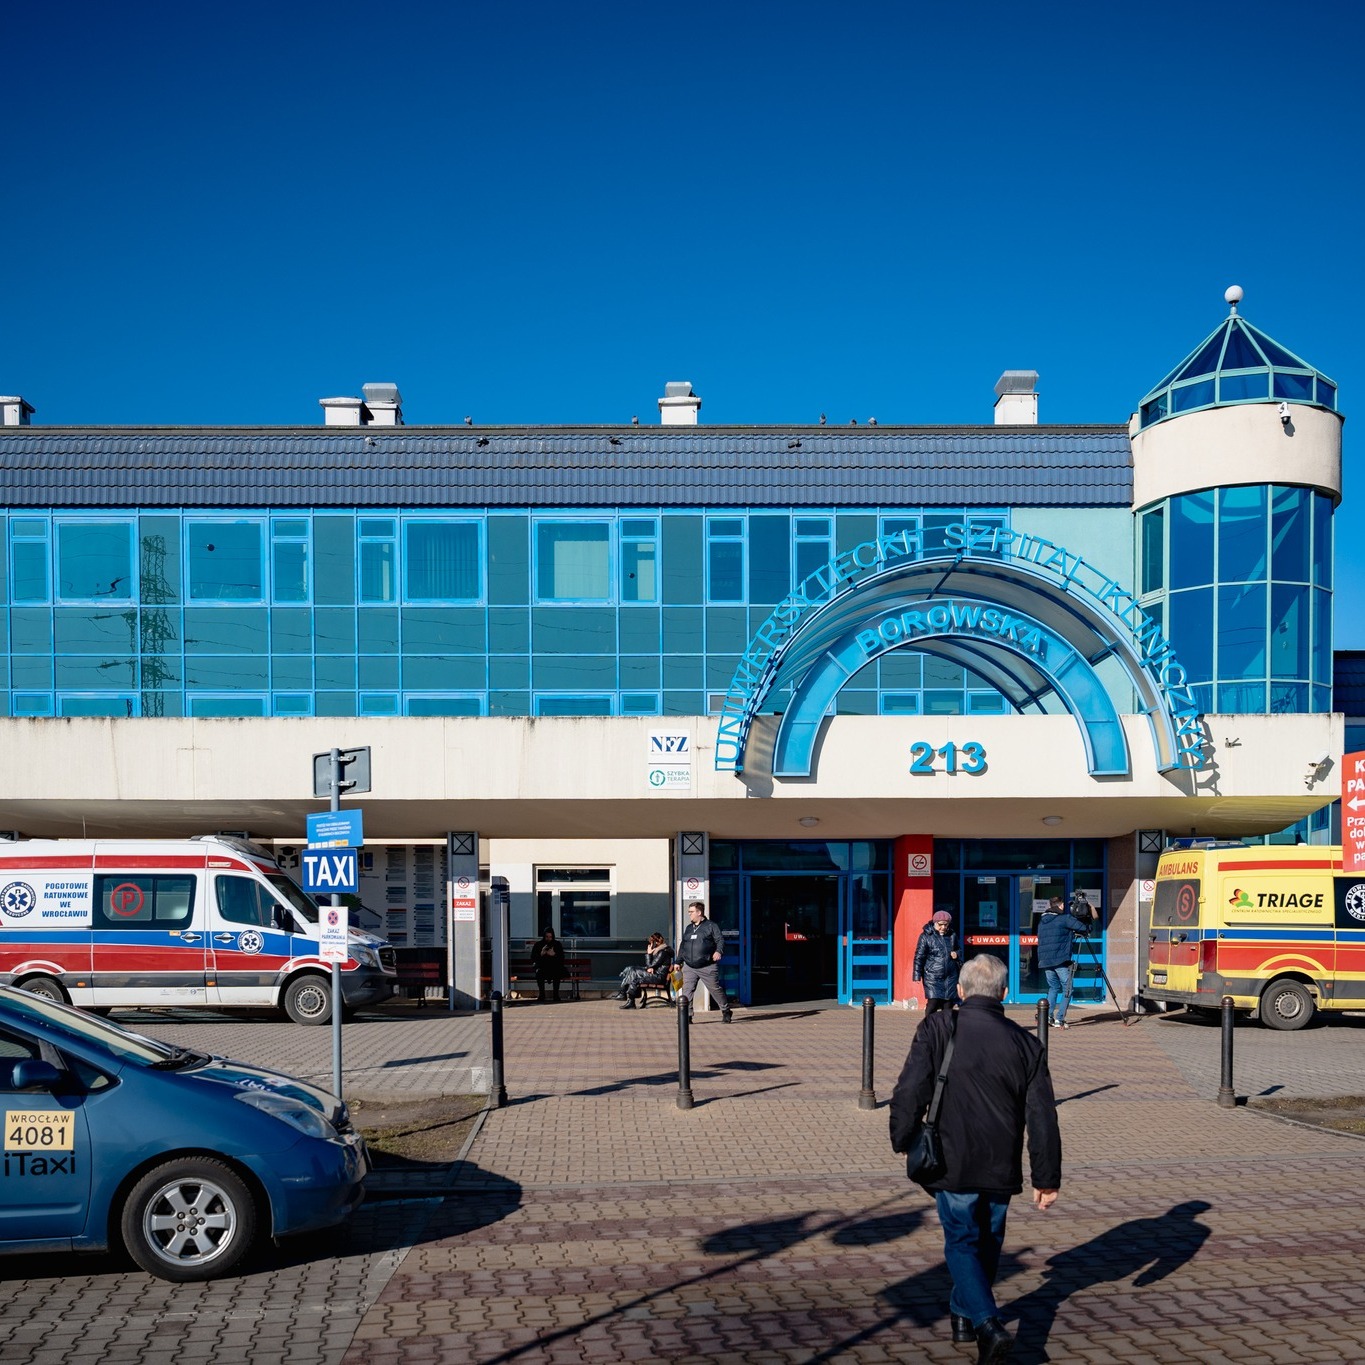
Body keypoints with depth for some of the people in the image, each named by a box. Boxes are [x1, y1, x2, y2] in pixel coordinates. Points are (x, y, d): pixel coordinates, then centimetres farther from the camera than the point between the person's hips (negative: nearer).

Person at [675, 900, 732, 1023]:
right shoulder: (688, 928, 17)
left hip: (708, 967, -5)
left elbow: (720, 940, -7)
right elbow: (682, 946, 23)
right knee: (686, 991, -6)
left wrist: (719, 951, -26)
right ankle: (687, 1015, -4)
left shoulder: (711, 926, -1)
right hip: (689, 968, 5)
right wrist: (678, 961, 20)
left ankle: (726, 1012, 19)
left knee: (716, 989, 2)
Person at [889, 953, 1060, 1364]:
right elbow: (1042, 1119, 1)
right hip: (1002, 1168, 3)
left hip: (952, 1162, -3)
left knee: (962, 1243, 9)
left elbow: (910, 1092, -14)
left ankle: (989, 1325, -8)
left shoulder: (938, 1029, -9)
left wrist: (903, 1141, 2)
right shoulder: (1026, 1043, 0)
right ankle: (964, 1315, 37)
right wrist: (1047, 1177, 7)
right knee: (987, 1242, 22)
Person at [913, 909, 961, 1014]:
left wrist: (957, 954, 1)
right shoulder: (926, 936, -4)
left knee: (948, 1004, 4)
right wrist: (917, 976, -9)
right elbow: (919, 957, -4)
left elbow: (959, 950, 26)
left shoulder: (952, 936, 8)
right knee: (933, 1002, -12)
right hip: (932, 977, -4)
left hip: (950, 977, 4)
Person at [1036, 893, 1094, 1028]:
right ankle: (1059, 1019, -6)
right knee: (1066, 990, 2)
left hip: (1045, 961, 6)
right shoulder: (1065, 919, -4)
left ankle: (1048, 1016, 8)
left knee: (1053, 988, 20)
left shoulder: (1042, 921, 15)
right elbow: (1085, 928, -7)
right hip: (1061, 961, -6)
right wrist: (1087, 920, 13)